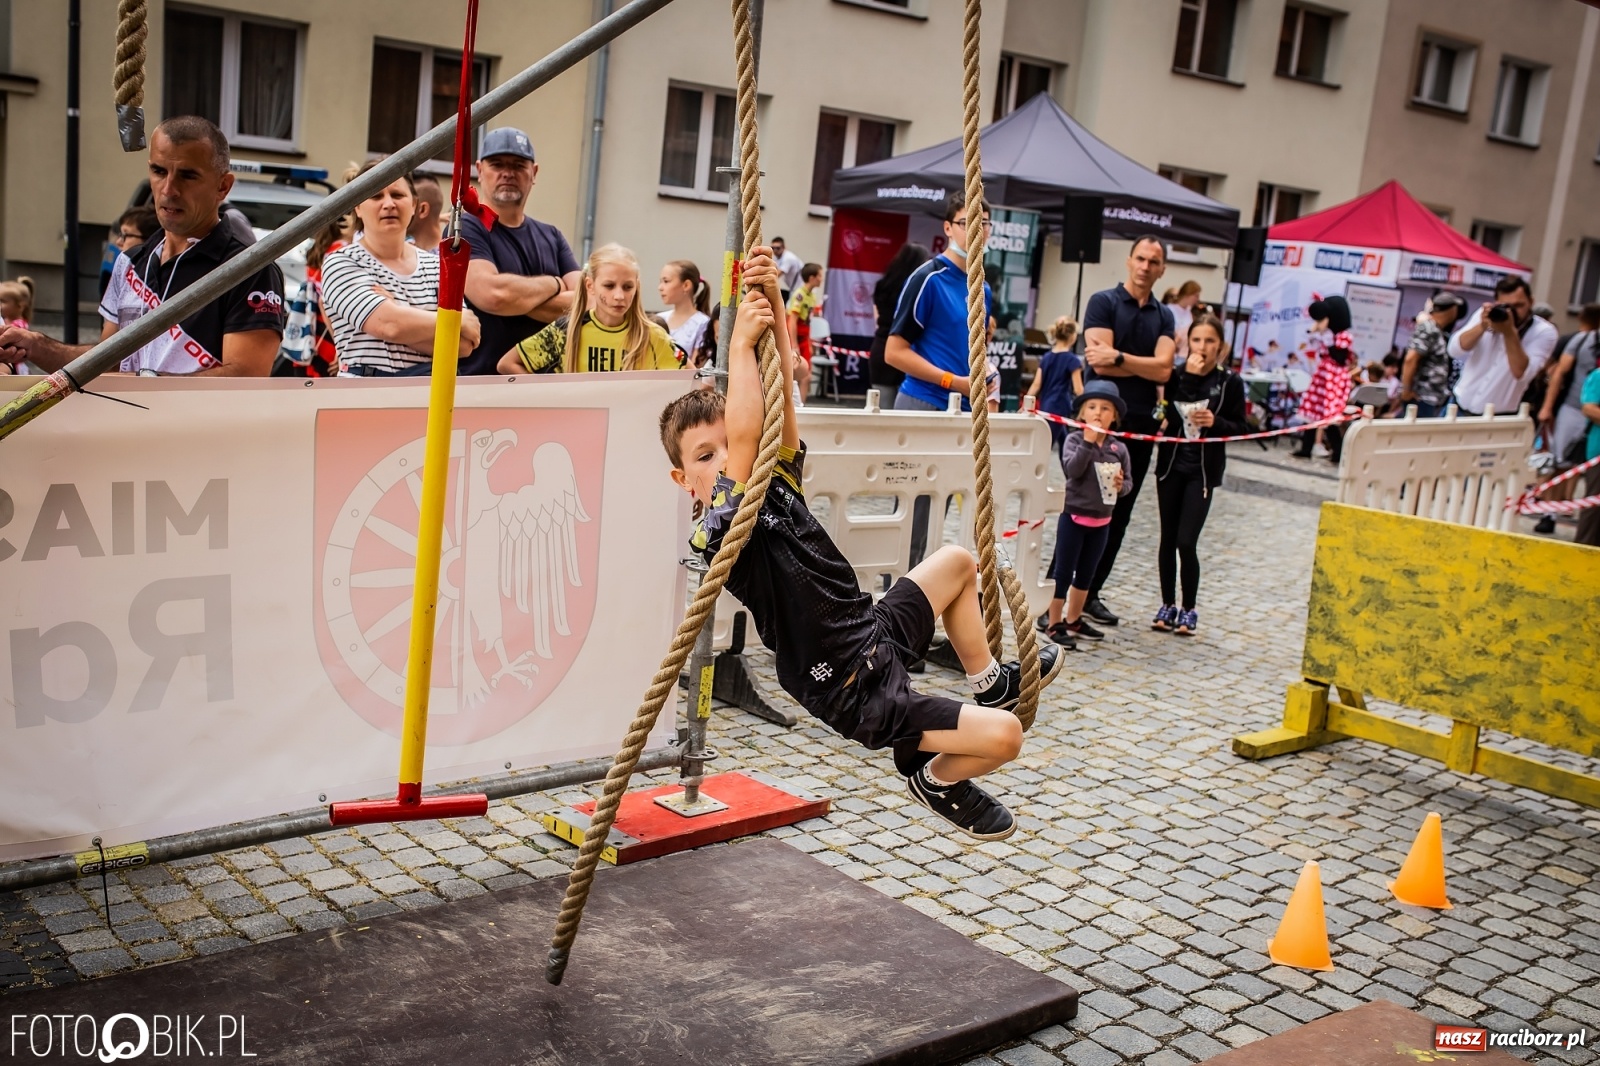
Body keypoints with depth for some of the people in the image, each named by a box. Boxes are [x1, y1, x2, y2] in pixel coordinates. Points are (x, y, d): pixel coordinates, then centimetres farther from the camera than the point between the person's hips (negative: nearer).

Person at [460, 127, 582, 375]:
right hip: (479, 382, -5)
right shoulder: (466, 229, -2)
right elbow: (491, 293, -20)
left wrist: (517, 294, -12)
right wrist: (553, 284, -2)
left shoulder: (552, 237, 16)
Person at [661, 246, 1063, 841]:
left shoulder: (775, 485, 1)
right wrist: (741, 341, -27)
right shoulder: (717, 535, -22)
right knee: (1003, 737, -20)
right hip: (860, 697, -9)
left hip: (878, 635, 9)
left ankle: (989, 682, 41)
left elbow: (784, 390, -3)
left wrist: (771, 302, -14)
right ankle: (936, 778, 14)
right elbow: (745, 435, -36)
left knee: (957, 562, 28)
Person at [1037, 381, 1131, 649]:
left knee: (1086, 574, 16)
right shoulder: (1075, 439, -10)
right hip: (1074, 516, -5)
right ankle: (1054, 623, 9)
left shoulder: (1119, 448, 2)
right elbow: (1072, 470, -25)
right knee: (1063, 572, 1)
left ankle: (1074, 620, 29)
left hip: (1101, 520, 5)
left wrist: (1122, 485, -15)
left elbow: (1128, 481, 7)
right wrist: (1088, 442, -28)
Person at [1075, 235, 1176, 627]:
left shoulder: (1163, 316, 11)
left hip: (1139, 425, 5)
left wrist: (1118, 356, -15)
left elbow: (1164, 370, -6)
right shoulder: (1103, 302, -2)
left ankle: (1089, 593, 15)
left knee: (1118, 514, 7)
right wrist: (1146, 366, -9)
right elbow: (1100, 364, -14)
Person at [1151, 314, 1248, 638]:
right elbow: (1173, 414, -16)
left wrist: (1215, 422, -17)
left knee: (1186, 541, -8)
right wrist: (1189, 377, -20)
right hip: (1171, 462, 2)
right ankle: (1168, 605, 21)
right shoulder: (1177, 375, 0)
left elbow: (1241, 428, 1)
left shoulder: (1229, 382, -3)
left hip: (1203, 468, -2)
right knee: (1168, 539, 8)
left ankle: (1189, 610, 8)